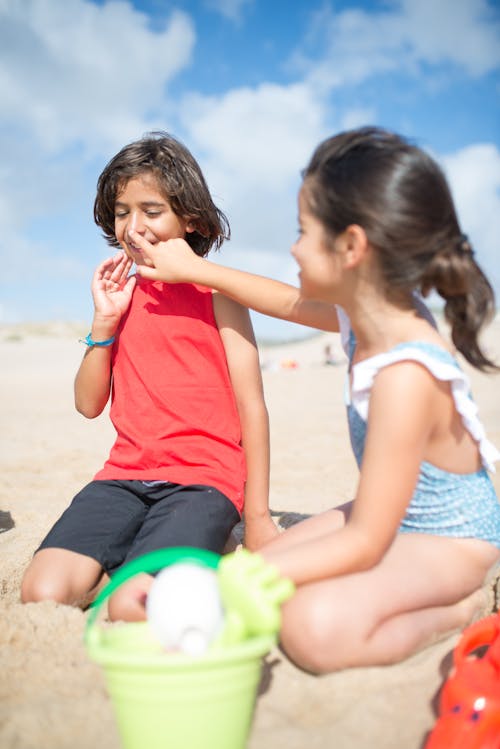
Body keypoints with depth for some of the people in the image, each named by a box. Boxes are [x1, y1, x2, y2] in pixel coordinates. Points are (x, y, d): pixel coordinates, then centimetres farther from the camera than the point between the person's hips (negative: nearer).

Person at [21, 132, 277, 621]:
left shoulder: (216, 294, 1)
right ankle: (137, 562, 7)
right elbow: (88, 405, 11)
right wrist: (105, 320, -1)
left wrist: (257, 515, -5)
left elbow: (251, 406, -2)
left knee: (131, 607, -25)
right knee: (41, 593, -17)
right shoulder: (121, 295, 15)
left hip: (205, 480, -4)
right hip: (125, 476, 4)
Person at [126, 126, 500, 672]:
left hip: (450, 543, -8)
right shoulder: (370, 310, -9)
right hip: (391, 515, 9)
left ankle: (456, 610, -4)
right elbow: (288, 302, 14)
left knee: (315, 625, -32)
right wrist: (193, 268, 18)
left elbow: (364, 543, -31)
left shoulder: (406, 375, -36)